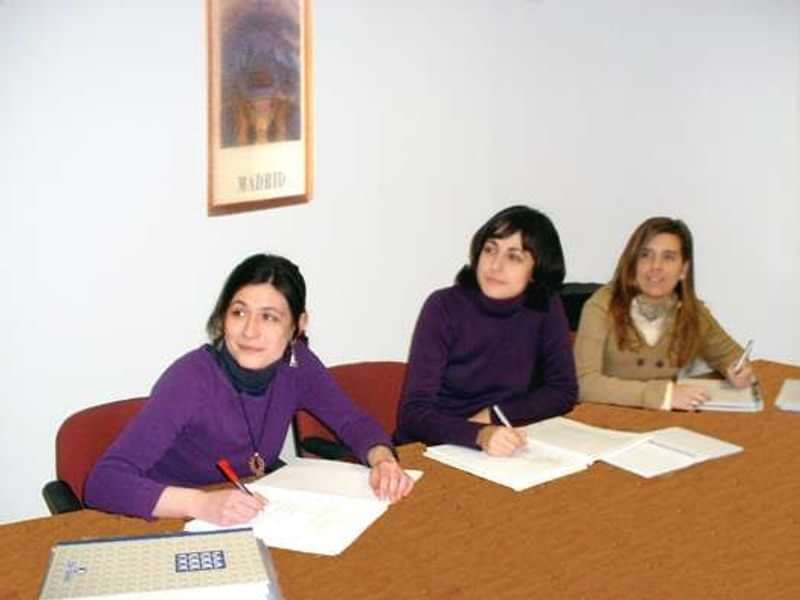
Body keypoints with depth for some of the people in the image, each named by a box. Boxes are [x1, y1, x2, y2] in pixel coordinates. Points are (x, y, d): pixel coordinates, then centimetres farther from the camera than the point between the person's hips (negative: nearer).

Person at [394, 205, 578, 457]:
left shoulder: (546, 307, -6)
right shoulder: (444, 307, -14)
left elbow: (562, 391, 3)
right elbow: (414, 413, -20)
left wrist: (493, 415, -11)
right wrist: (479, 435, -37)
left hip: (502, 454, 3)